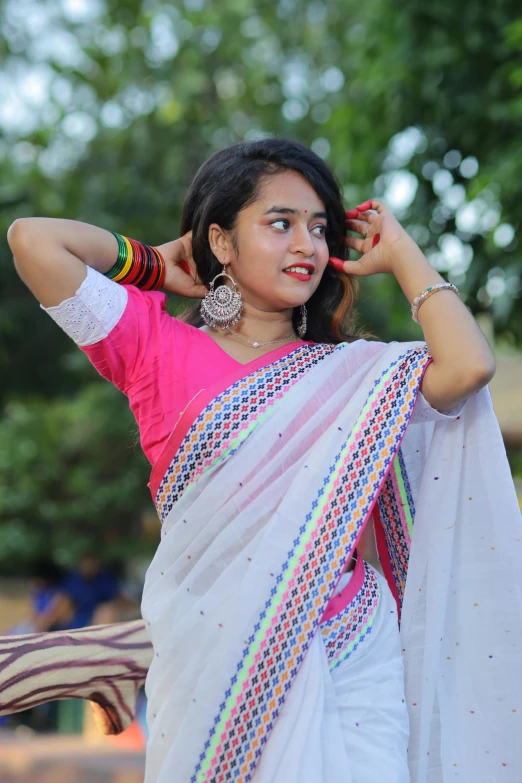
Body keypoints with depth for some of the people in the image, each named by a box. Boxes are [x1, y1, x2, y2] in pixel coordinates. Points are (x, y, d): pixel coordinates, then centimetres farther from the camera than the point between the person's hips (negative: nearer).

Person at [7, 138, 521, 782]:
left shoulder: (352, 372, 10)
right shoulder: (162, 349, 5)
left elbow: (467, 367, -9)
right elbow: (32, 239, -3)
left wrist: (398, 253, 5)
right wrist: (152, 264, 12)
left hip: (351, 661, 2)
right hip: (212, 663, -1)